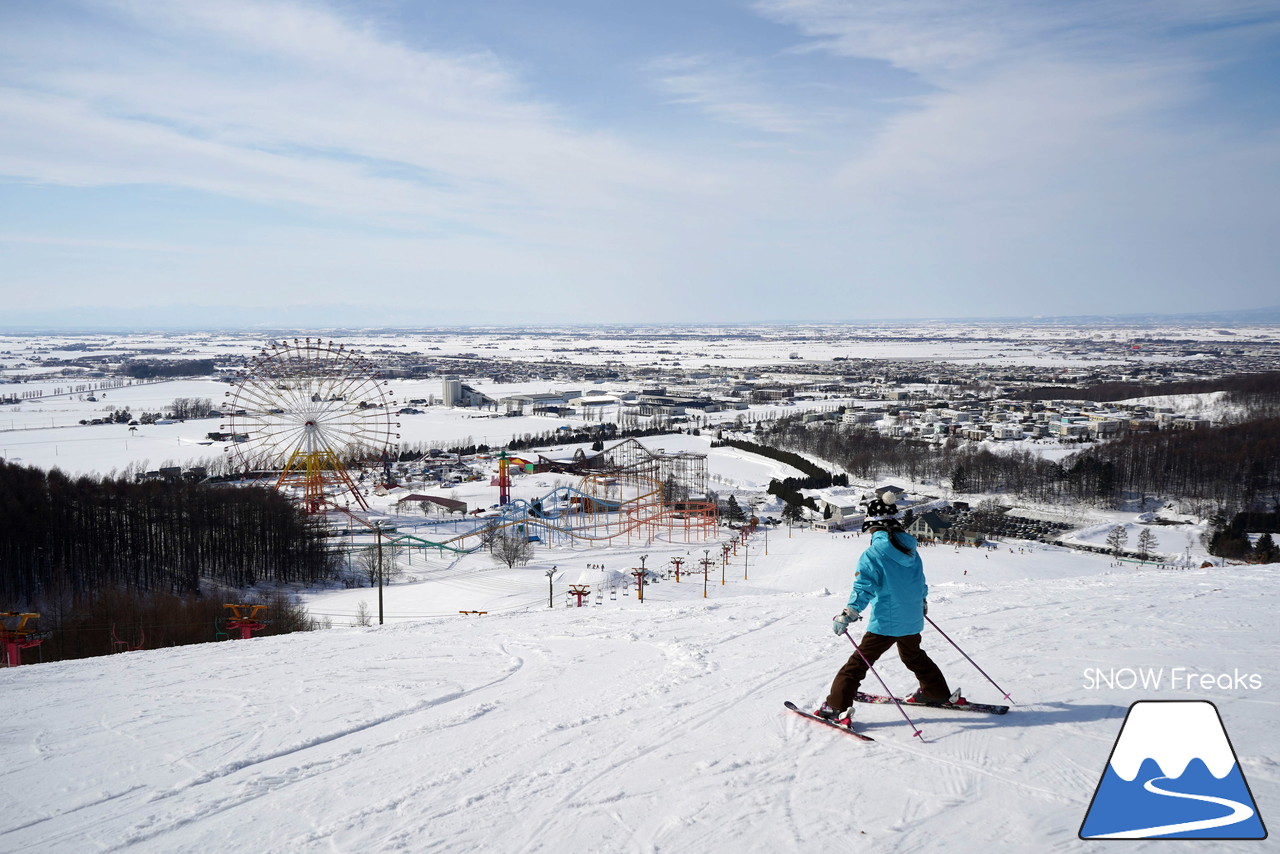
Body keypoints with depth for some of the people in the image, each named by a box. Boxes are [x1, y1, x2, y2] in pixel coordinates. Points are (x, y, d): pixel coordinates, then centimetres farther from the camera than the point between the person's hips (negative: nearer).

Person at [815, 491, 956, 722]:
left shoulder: (872, 555, -16)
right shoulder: (911, 550, 5)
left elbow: (863, 589, -22)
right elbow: (920, 581, 19)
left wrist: (847, 616, -22)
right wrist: (922, 602, 37)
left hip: (885, 622, -6)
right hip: (912, 620, 7)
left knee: (858, 662, -2)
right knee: (914, 656, 30)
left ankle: (836, 706, -5)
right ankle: (938, 693, 44)